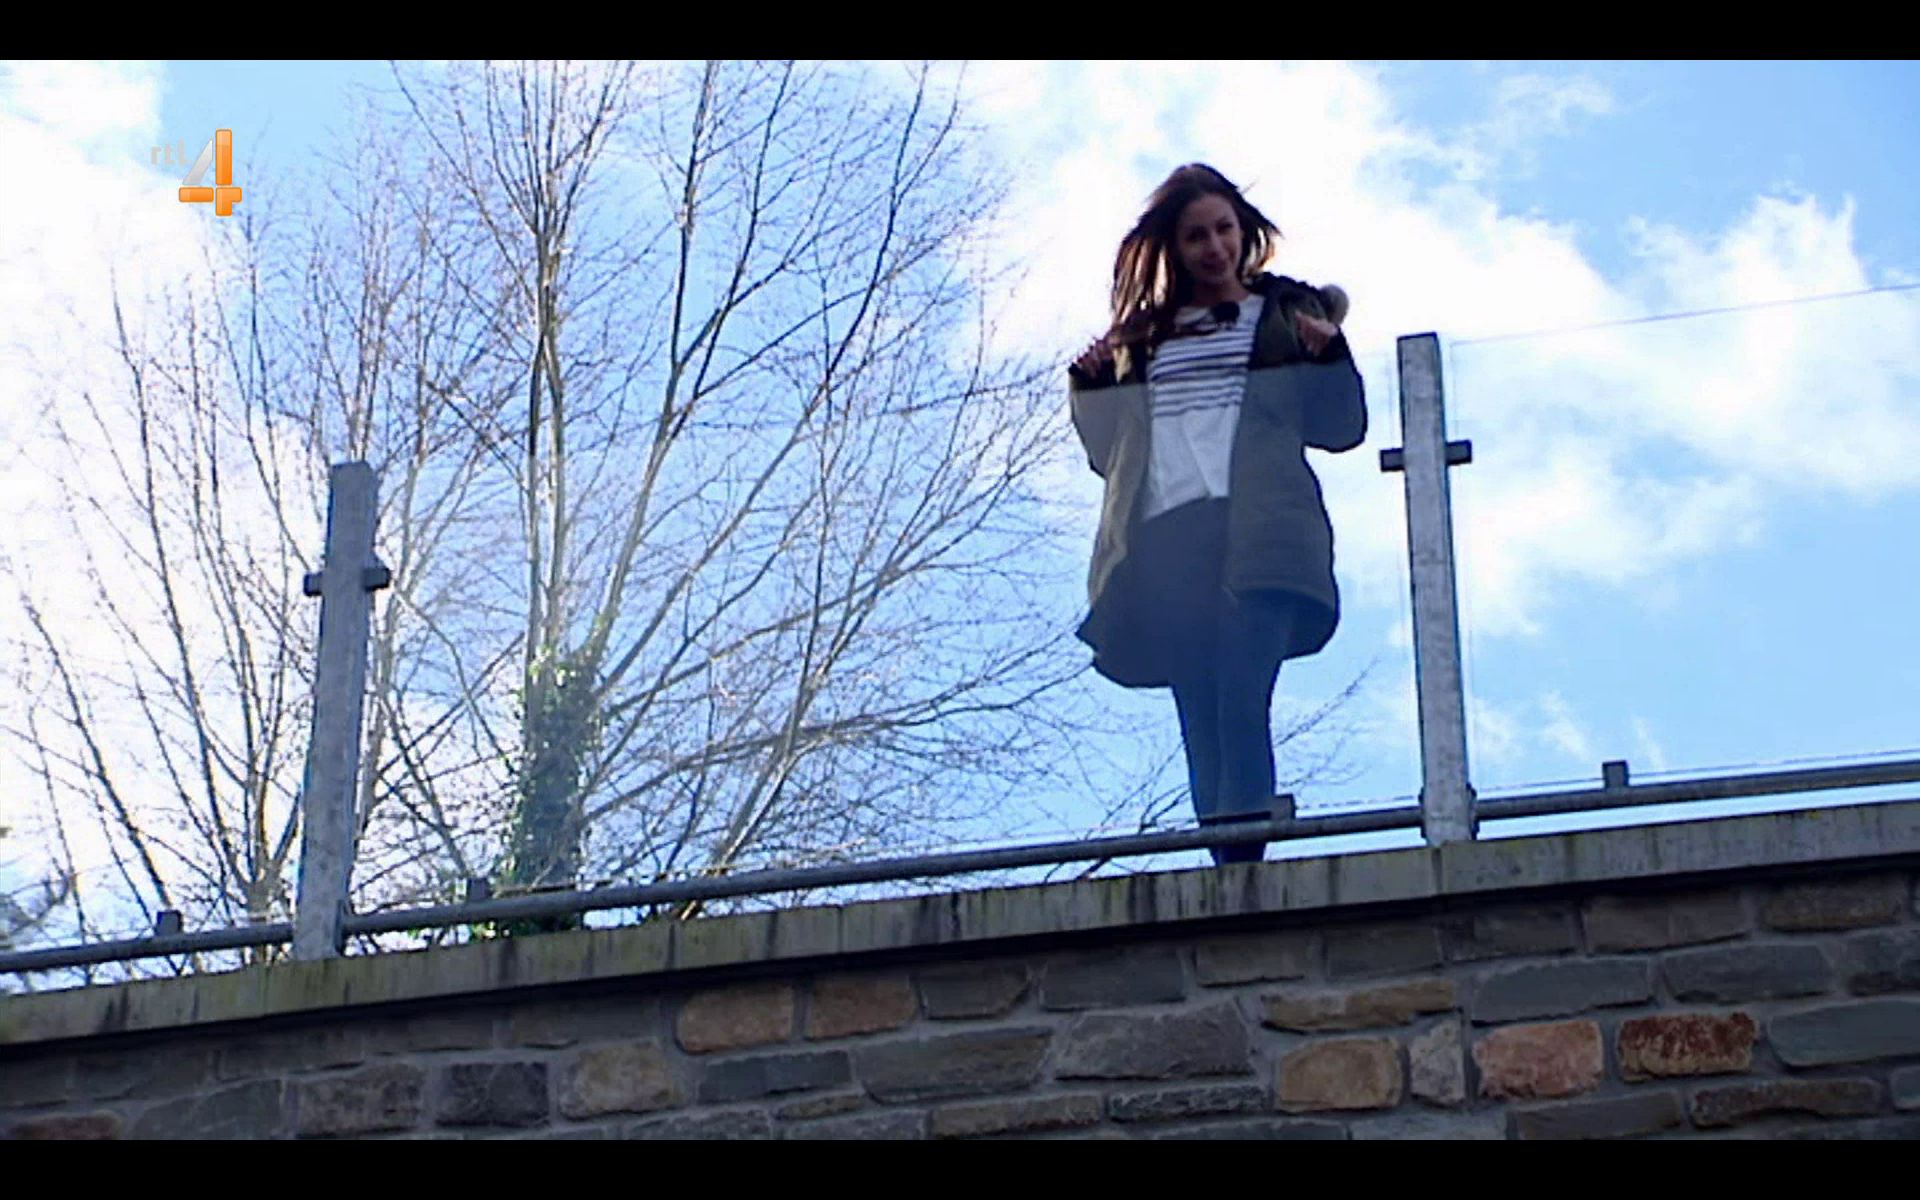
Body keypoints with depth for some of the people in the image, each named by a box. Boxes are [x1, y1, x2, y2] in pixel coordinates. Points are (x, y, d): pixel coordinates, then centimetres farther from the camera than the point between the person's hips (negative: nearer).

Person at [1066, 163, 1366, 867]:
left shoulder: (1286, 315, 18)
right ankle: (1227, 870, -5)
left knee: (1240, 703, -19)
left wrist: (1328, 357, -5)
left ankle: (1244, 857, -25)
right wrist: (1091, 385, 7)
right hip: (1166, 538, 3)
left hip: (1257, 533, -3)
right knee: (1200, 722, -4)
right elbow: (1108, 451, 24)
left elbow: (1342, 427, 12)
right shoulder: (1143, 336, 25)